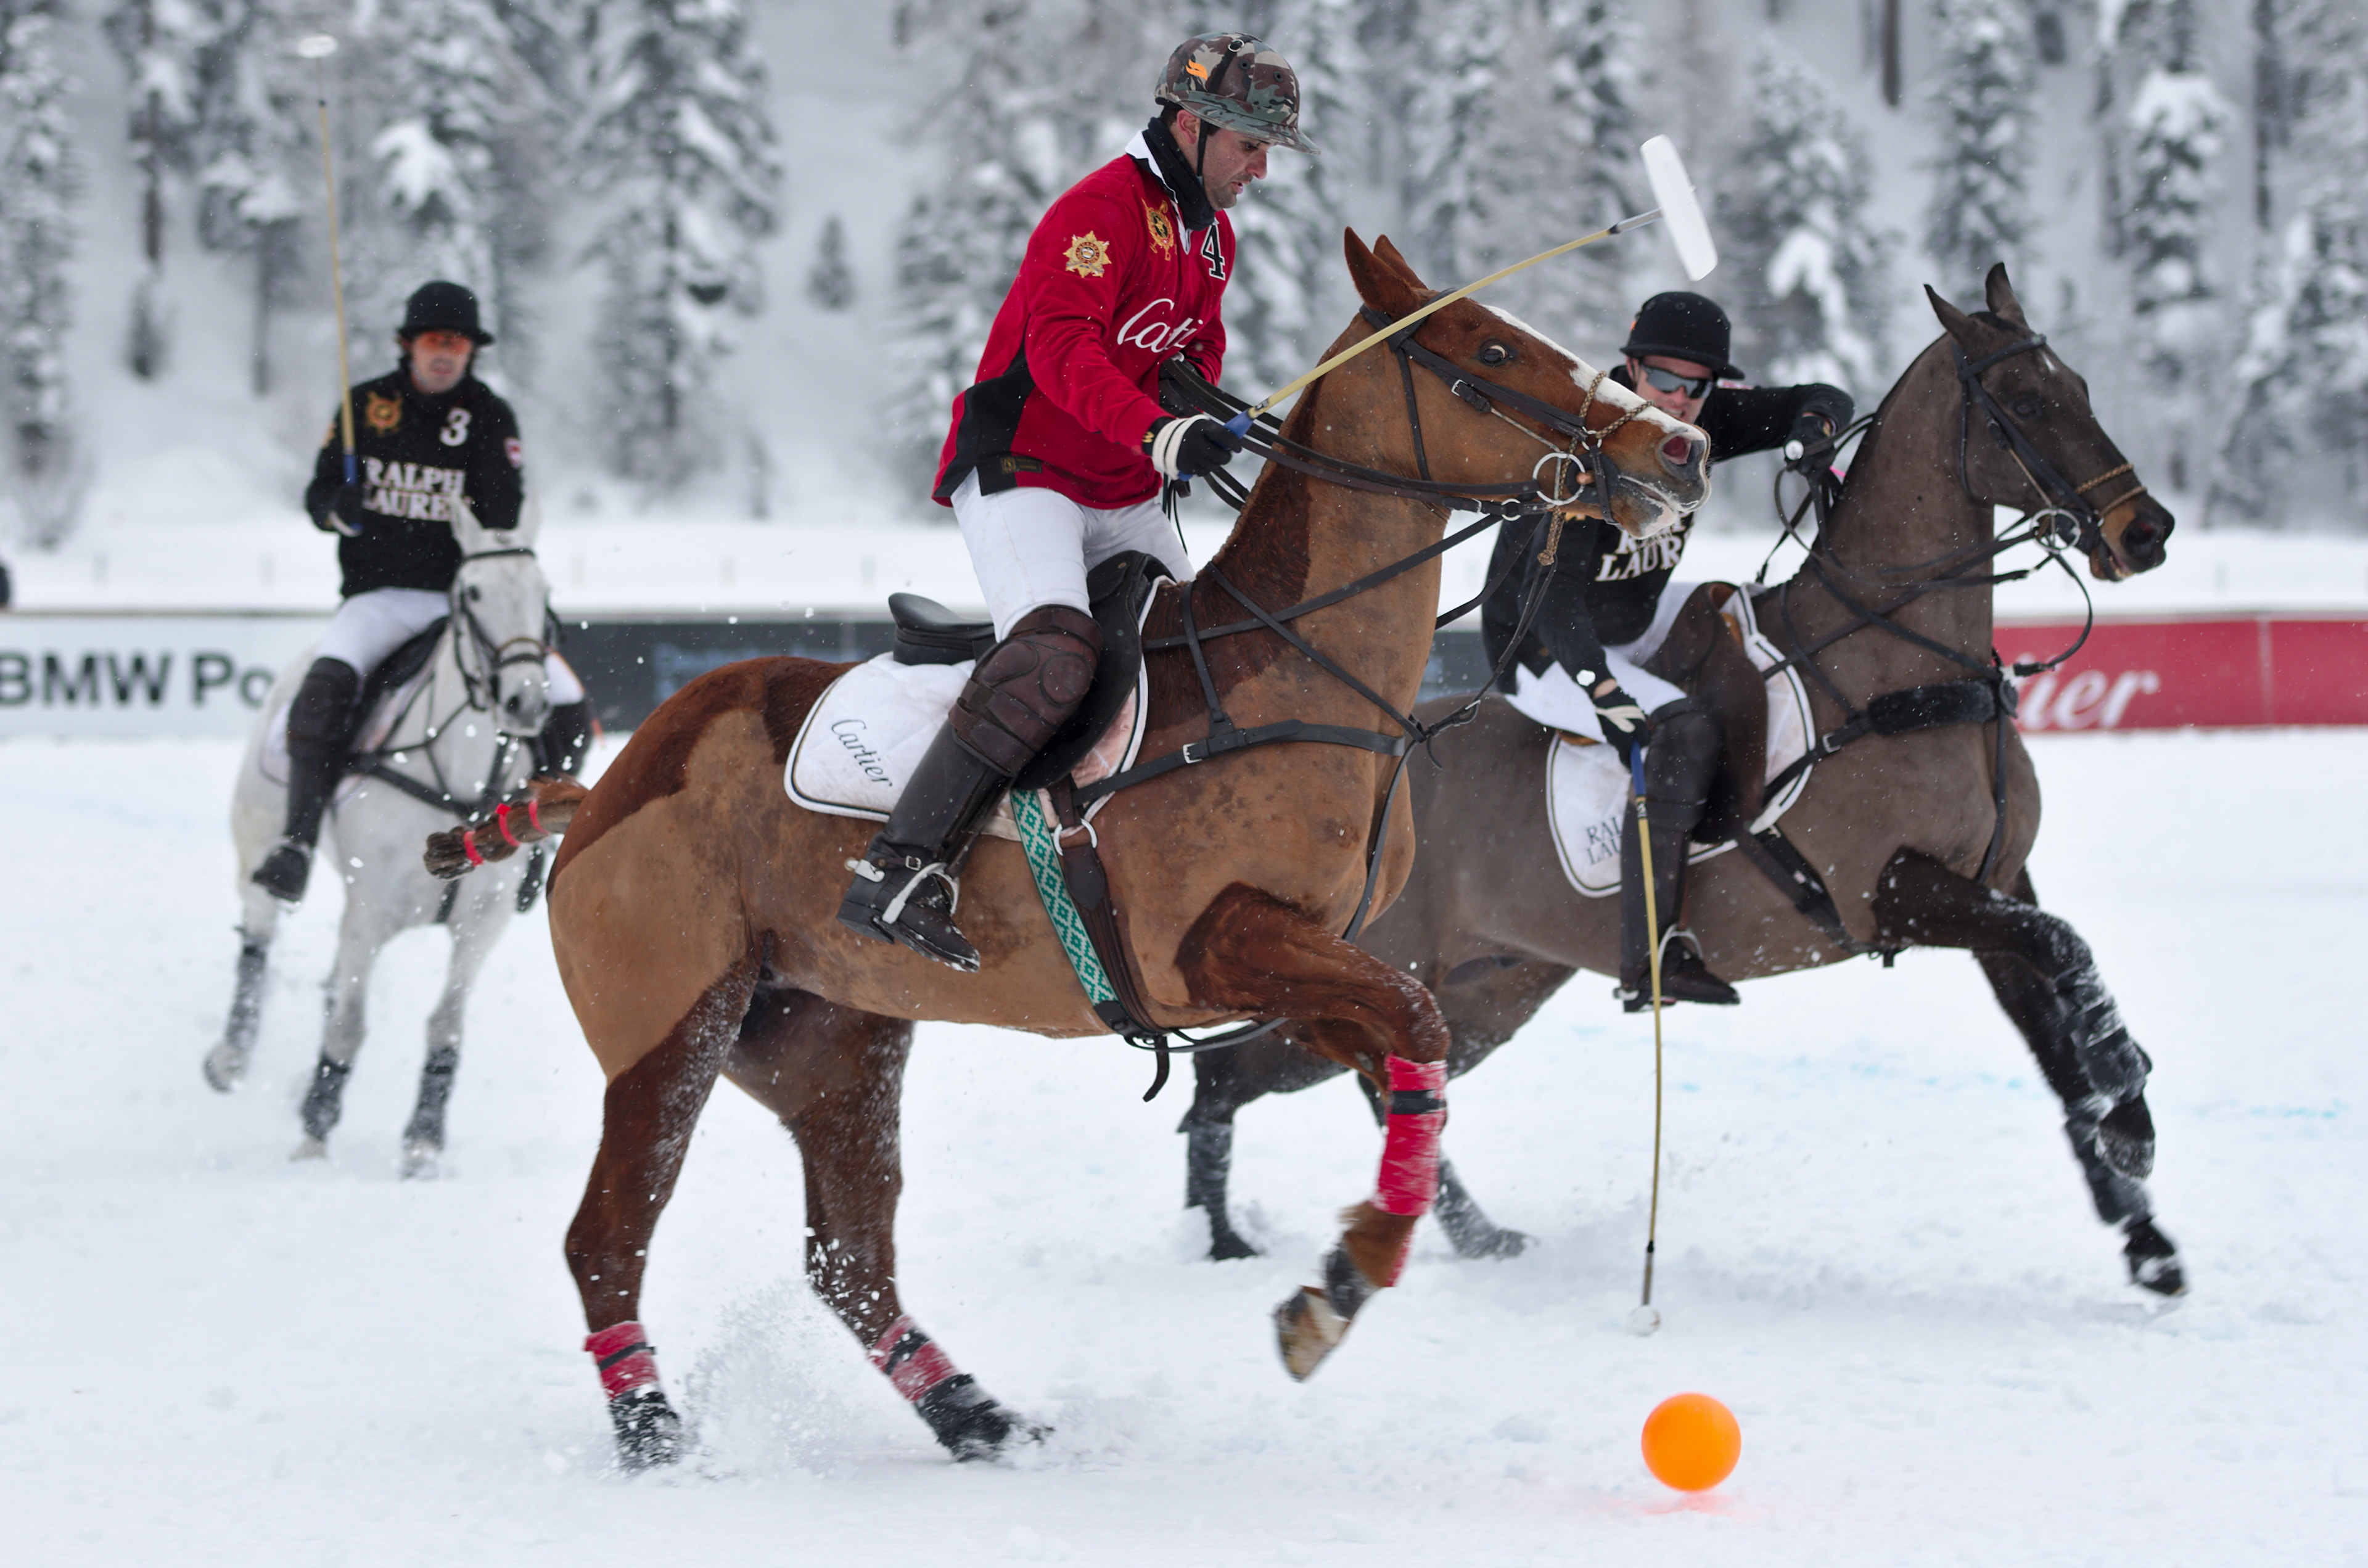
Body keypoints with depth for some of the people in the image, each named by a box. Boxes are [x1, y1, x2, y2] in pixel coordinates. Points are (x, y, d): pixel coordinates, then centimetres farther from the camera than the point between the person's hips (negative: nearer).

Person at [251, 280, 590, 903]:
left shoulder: (490, 417, 3)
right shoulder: (367, 406, 4)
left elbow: (509, 522, 0)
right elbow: (318, 495, 7)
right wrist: (340, 510, -14)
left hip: (464, 596, 1)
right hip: (378, 595, -1)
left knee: (567, 709, -14)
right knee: (326, 686, -33)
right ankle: (298, 841, -32)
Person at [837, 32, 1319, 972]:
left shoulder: (1213, 235, 15)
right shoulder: (1102, 210, -16)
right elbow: (1063, 346, -30)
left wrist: (1208, 418, 8)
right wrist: (1157, 433, -43)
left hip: (1125, 502, 10)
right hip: (1020, 473, -10)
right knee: (1055, 650, -32)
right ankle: (897, 874, -37)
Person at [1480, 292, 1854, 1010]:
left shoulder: (1702, 419, -7)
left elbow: (1825, 403, 0)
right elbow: (1550, 595, -37)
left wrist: (1813, 432, -25)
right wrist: (1606, 695, -50)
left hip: (1634, 627, 9)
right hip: (1548, 655, -9)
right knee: (1684, 733, -30)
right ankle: (1648, 961, -35)